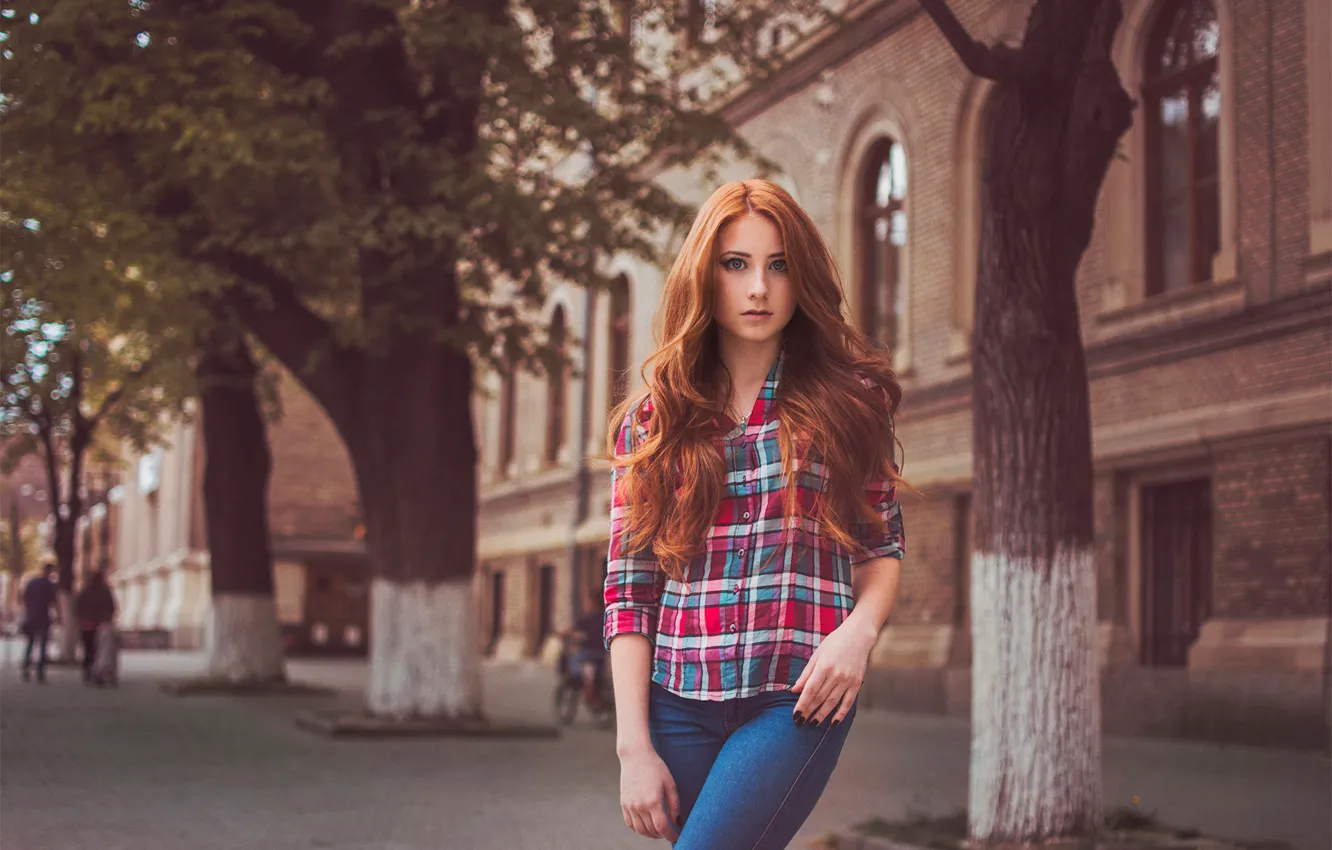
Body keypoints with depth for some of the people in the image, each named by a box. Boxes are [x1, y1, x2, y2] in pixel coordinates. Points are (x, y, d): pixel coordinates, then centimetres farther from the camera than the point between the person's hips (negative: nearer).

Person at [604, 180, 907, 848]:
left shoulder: (848, 399, 7)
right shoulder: (653, 419, 9)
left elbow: (881, 550, 10)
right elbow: (628, 590, 5)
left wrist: (859, 629, -12)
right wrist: (634, 745, -3)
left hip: (798, 698, -2)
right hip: (680, 701, 2)